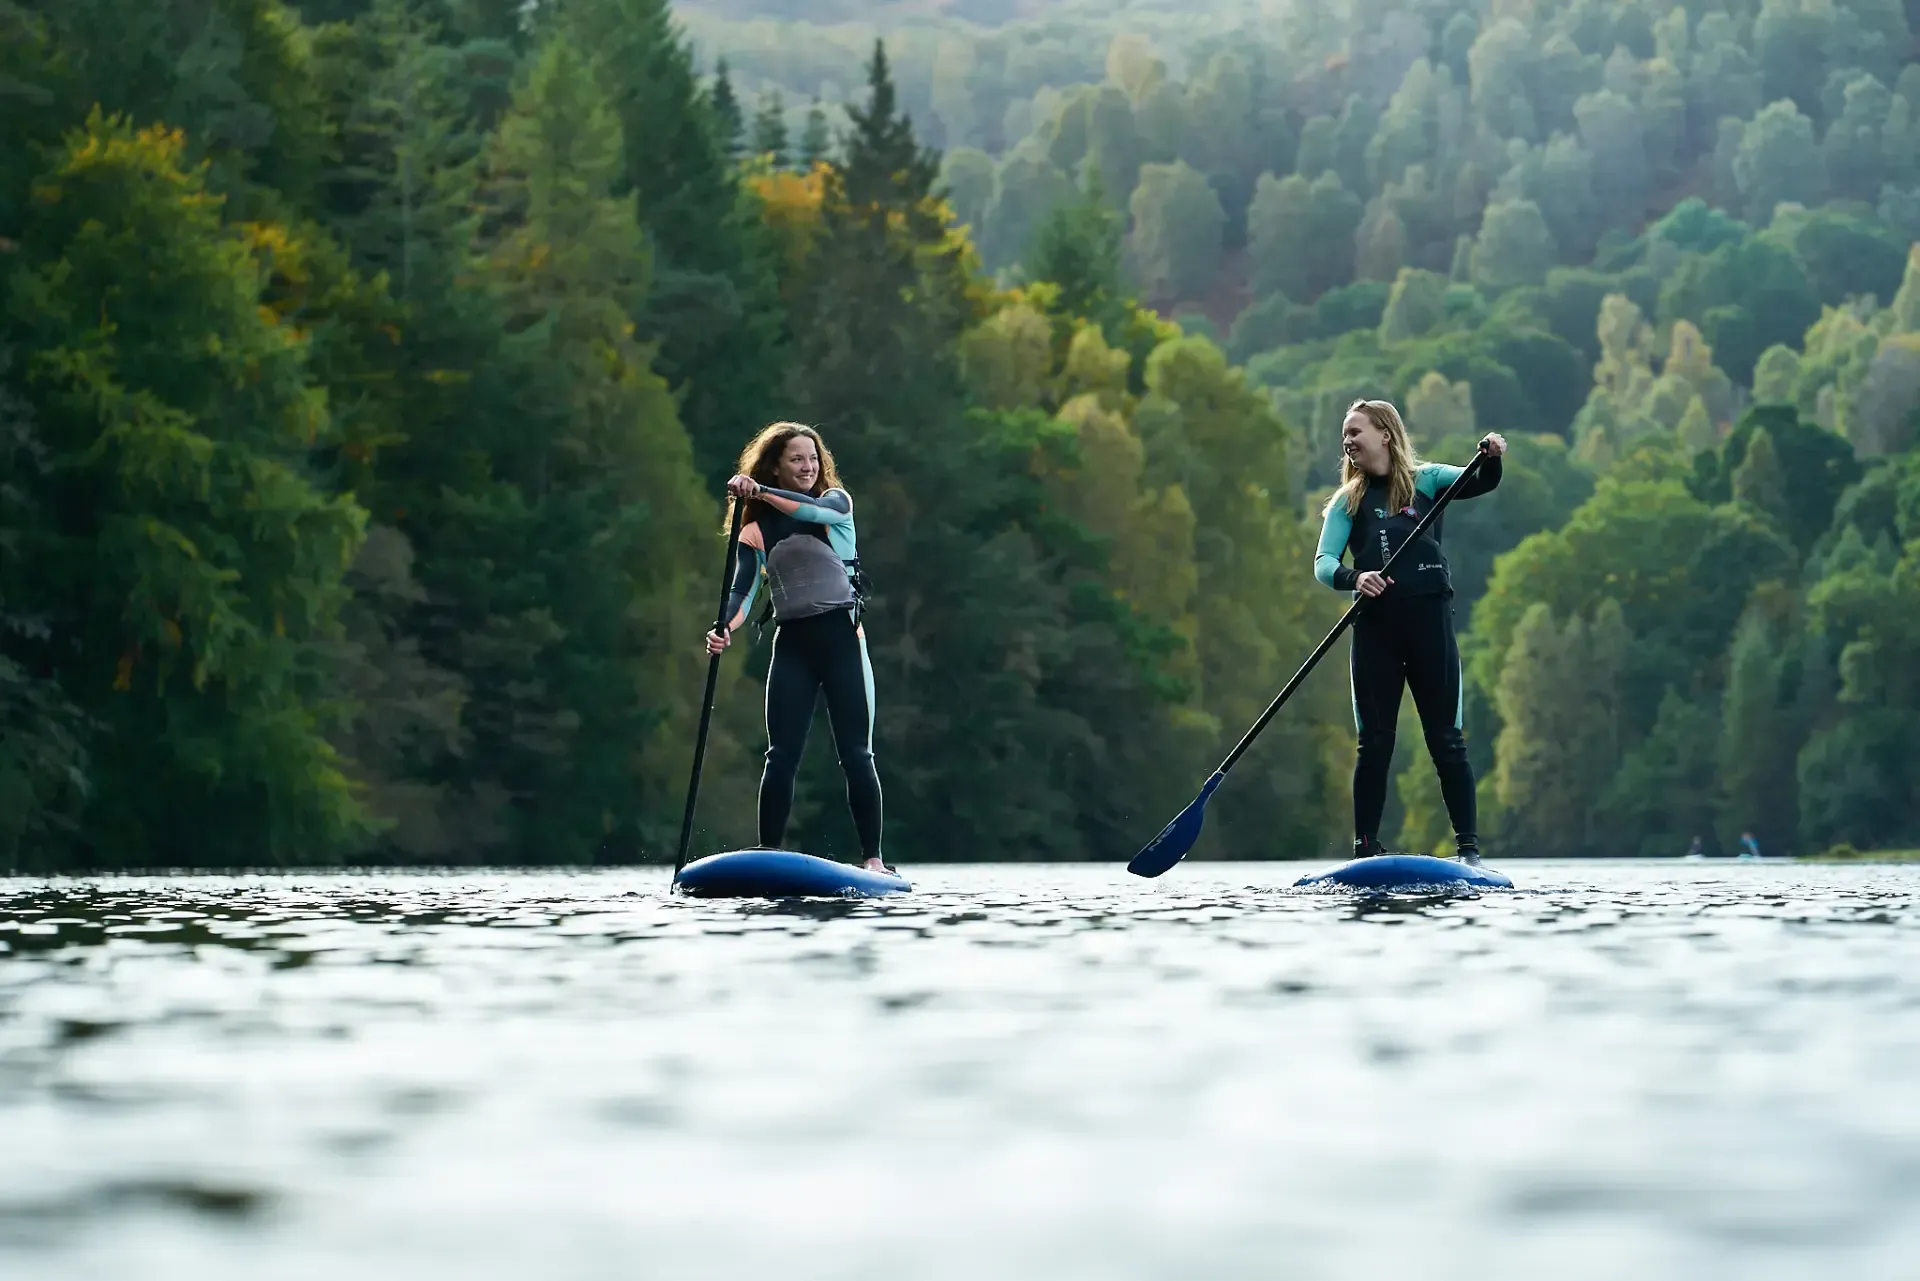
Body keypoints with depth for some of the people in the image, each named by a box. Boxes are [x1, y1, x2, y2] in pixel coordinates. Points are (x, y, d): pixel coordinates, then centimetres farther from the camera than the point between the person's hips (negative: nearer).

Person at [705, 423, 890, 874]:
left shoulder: (837, 500, 5)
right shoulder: (758, 528, 7)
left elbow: (818, 510, -21)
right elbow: (743, 589, -4)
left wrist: (761, 492, -32)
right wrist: (725, 629, -24)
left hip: (842, 638, -1)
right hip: (791, 645, 1)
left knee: (856, 755, -3)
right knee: (782, 756, -3)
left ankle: (873, 859, -1)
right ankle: (768, 857, -1)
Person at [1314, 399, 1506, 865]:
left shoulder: (1426, 480, 8)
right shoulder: (1348, 501, 12)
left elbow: (1477, 483, -9)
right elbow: (1323, 562, -1)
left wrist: (1491, 458, -31)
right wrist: (1352, 578, -23)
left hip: (1429, 621, -2)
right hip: (1375, 629, 2)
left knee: (1446, 739, -1)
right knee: (1373, 743, 3)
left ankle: (1469, 849, 2)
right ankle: (1364, 852, 7)